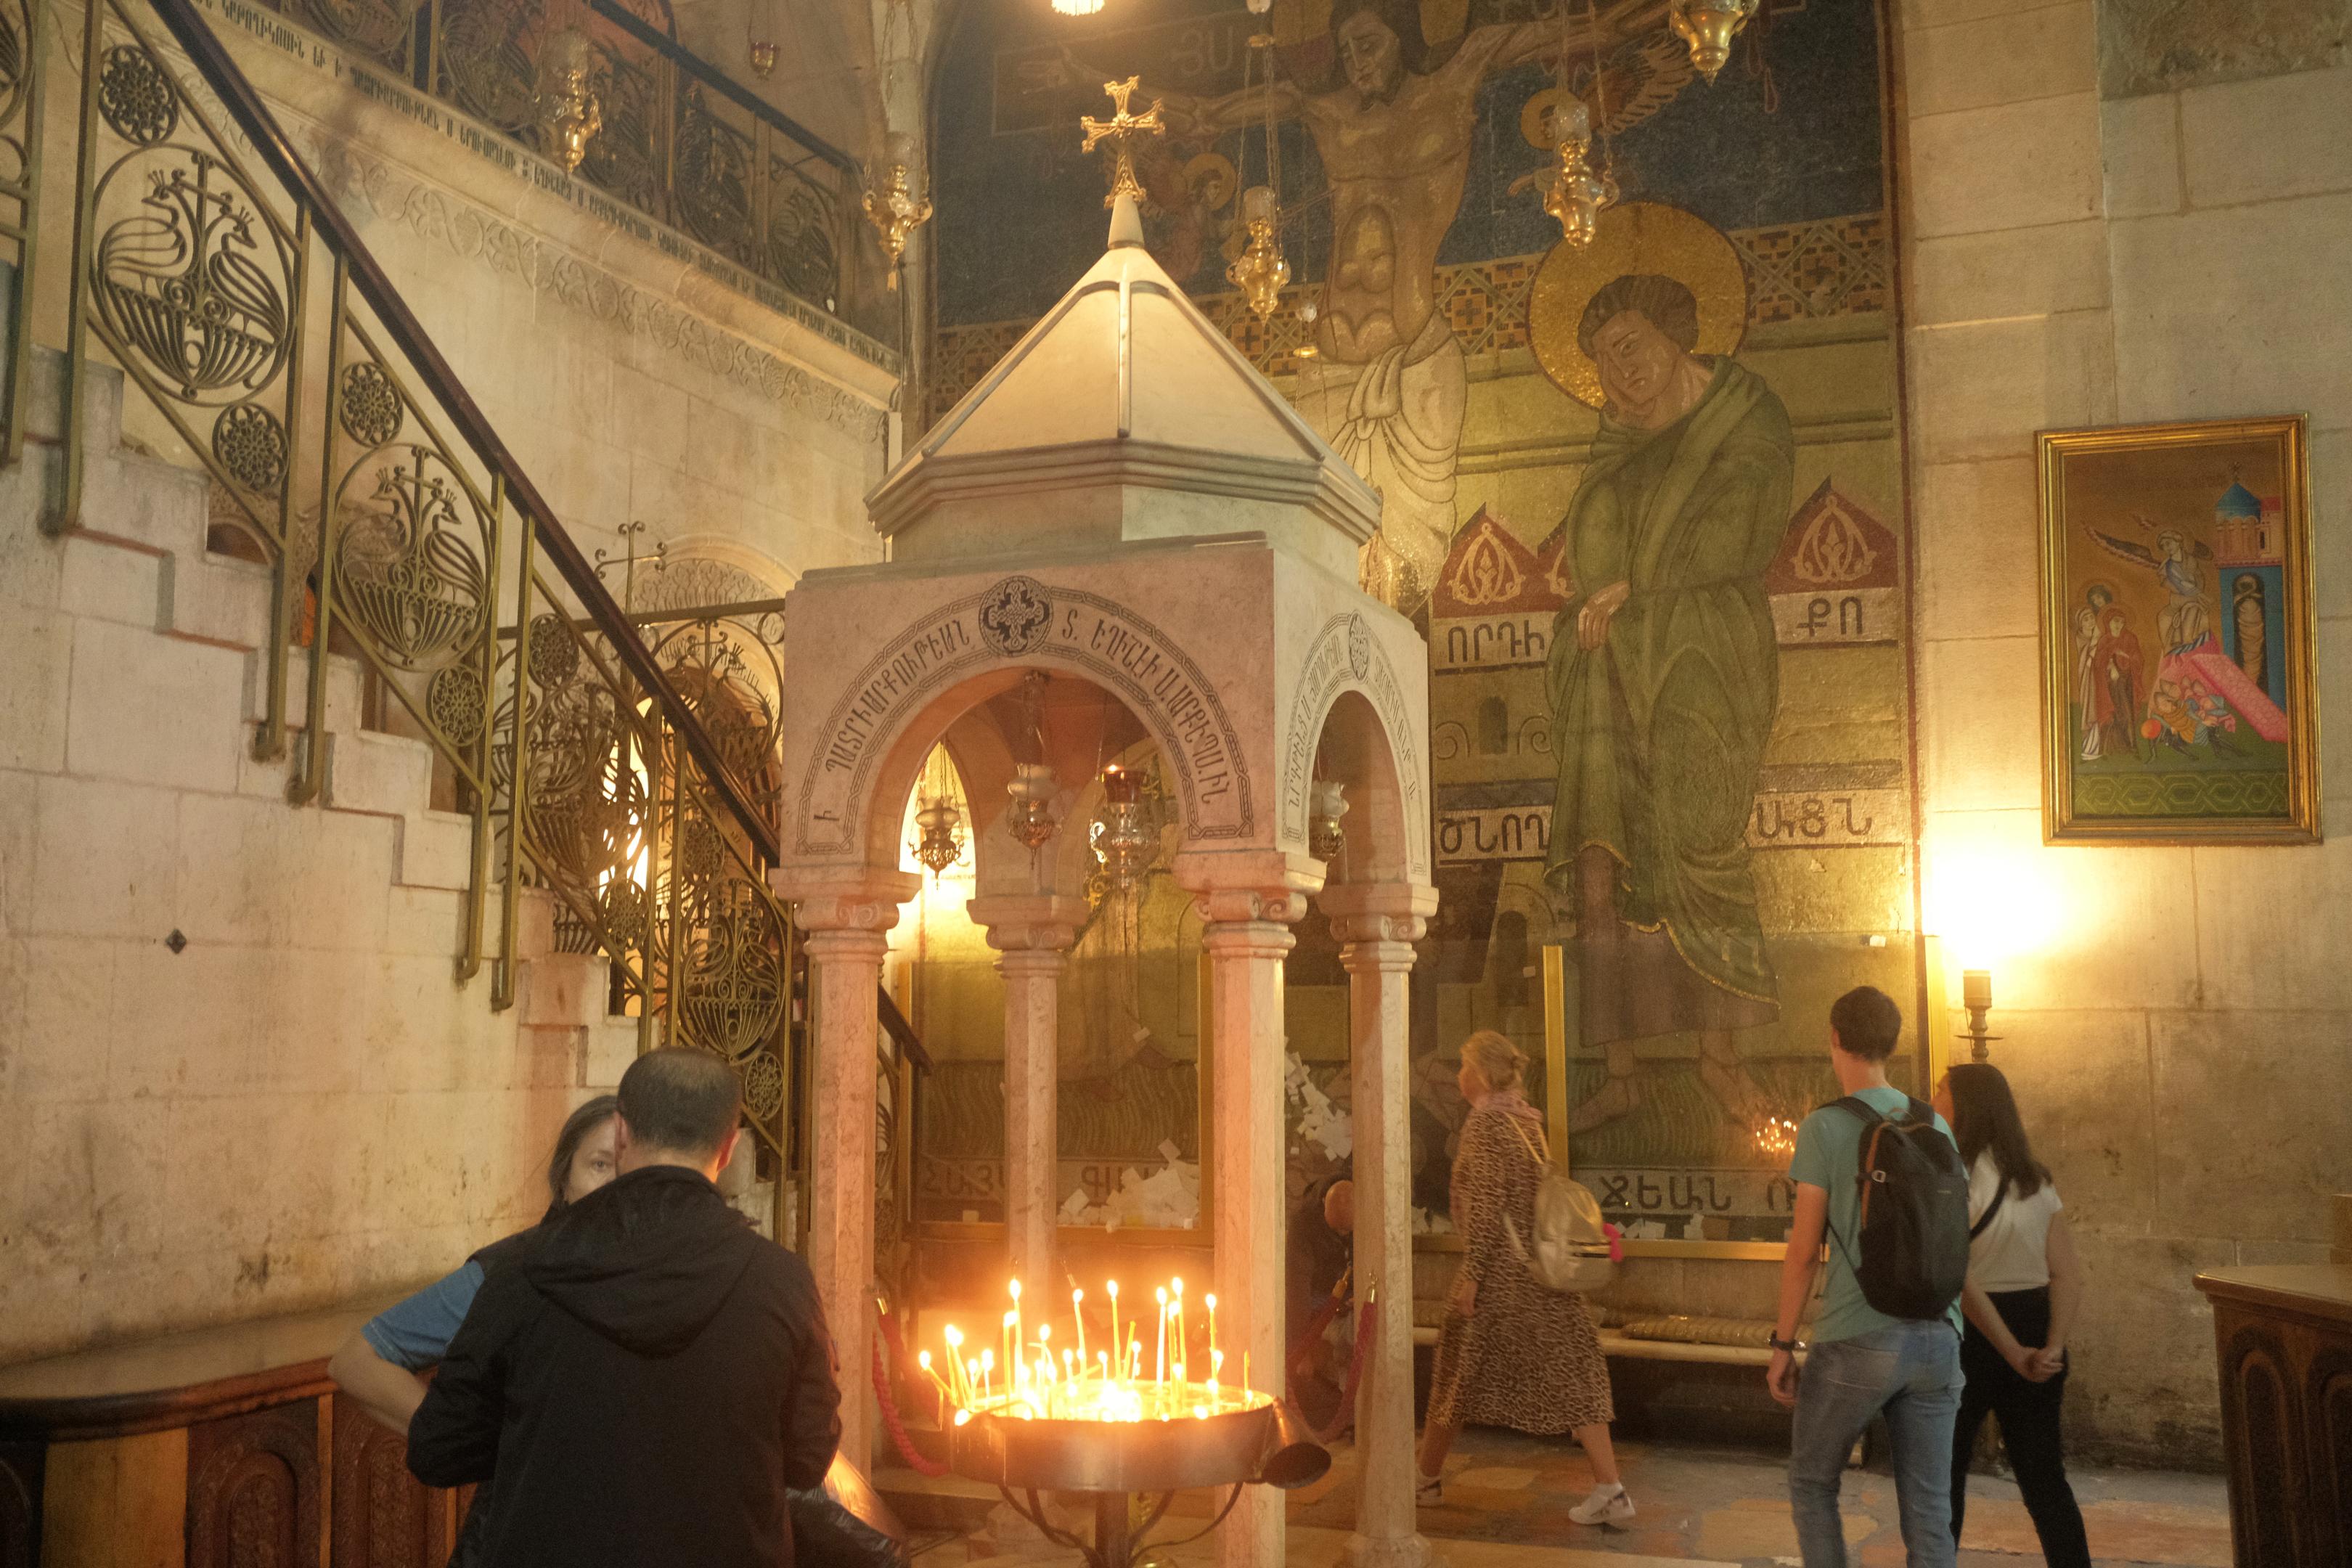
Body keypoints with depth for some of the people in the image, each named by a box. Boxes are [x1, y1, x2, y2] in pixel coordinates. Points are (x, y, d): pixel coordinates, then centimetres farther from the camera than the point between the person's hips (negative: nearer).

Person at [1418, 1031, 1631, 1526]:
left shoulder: (1485, 1123, -13)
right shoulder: (1527, 1118, 11)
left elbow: (1486, 1205, -19)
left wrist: (1470, 1273, -18)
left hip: (1498, 1268, -7)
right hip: (1543, 1263, 7)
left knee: (1459, 1374, 9)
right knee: (1570, 1372, 2)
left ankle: (1426, 1477, 25)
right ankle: (1610, 1489, -5)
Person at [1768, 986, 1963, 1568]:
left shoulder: (1825, 1127, -6)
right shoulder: (1936, 1126, 8)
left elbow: (1804, 1250, -6)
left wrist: (1782, 1345, 1)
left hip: (1857, 1341, -4)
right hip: (1937, 1337, 4)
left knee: (1812, 1483, 14)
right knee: (1929, 1510, 7)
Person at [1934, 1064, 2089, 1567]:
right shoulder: (2035, 1180, 6)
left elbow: (1957, 1279, -21)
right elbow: (2067, 1274, 0)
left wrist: (2013, 1352, -15)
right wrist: (2051, 1347, -10)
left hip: (1971, 1333, -6)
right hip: (2033, 1323, 6)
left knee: (1943, 1468, 9)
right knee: (2043, 1474, 10)